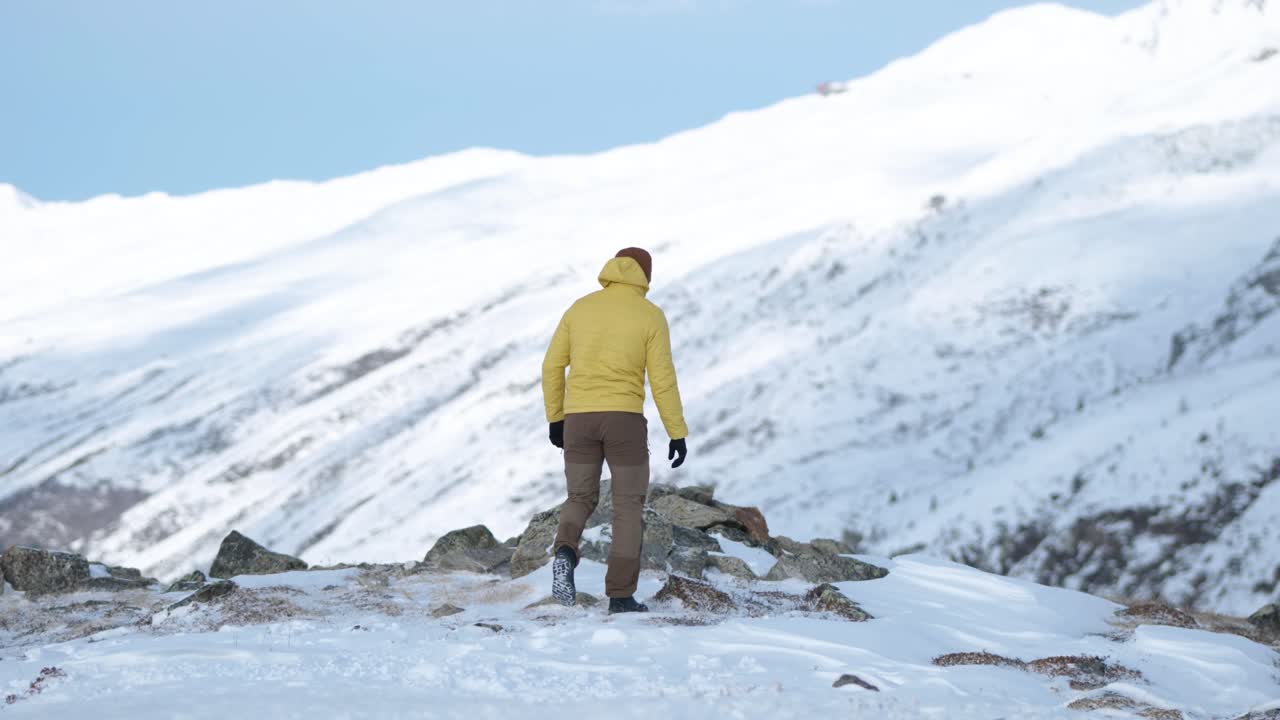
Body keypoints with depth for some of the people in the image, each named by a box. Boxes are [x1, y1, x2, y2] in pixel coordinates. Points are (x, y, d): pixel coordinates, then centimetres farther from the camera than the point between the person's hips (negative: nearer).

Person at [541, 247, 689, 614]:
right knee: (629, 507, 8)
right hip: (624, 419, -3)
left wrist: (555, 418, 18)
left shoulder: (580, 308, 9)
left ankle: (565, 555, -18)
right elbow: (662, 379, -6)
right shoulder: (651, 316, -1)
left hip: (579, 418, 3)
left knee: (581, 501, 15)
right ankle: (621, 596, 0)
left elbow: (552, 366, 8)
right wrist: (678, 433, -2)